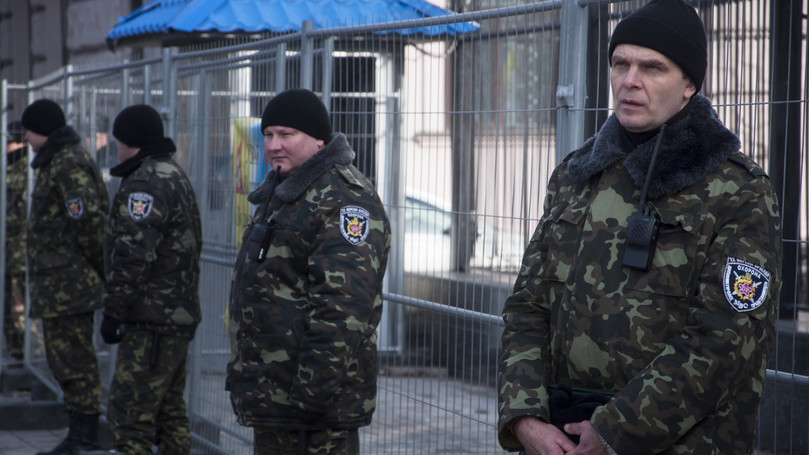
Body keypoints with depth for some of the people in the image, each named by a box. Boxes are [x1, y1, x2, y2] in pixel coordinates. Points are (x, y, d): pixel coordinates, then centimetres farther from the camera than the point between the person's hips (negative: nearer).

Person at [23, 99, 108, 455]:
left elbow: (88, 220, -23)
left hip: (67, 279, -11)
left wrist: (98, 268, -15)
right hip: (57, 281, 11)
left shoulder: (70, 164, -14)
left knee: (72, 357, -8)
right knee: (65, 358, 14)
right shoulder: (55, 163, 20)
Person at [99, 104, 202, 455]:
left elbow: (133, 257, -22)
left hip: (152, 322, -11)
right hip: (179, 317, 11)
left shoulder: (145, 185, -16)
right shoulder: (176, 177, 17)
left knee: (128, 416, -8)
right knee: (170, 415, 15)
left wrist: (112, 313, -15)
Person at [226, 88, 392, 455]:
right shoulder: (280, 195, 18)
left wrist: (316, 387, -29)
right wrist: (241, 371, 26)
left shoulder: (343, 198, -17)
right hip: (271, 395, 11)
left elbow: (342, 307, -25)